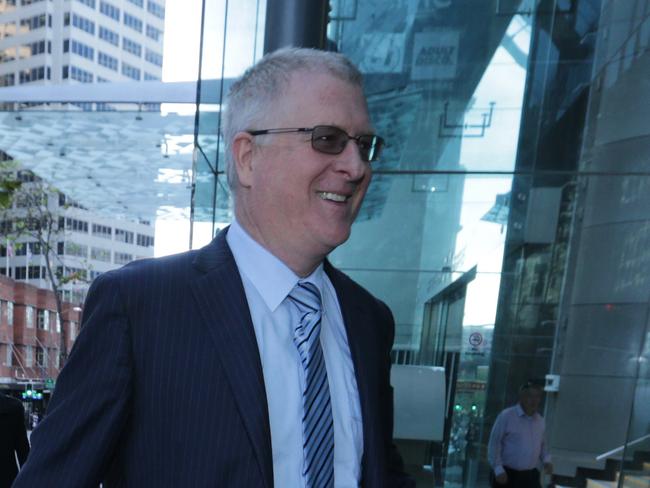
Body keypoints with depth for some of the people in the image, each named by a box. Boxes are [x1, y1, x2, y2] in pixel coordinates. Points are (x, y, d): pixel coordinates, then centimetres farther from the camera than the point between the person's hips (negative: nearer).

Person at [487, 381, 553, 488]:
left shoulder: (540, 421, 7)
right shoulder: (506, 416, -12)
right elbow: (494, 444, -11)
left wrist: (546, 460, 2)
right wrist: (498, 469, -16)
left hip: (530, 475, 5)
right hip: (507, 474, -5)